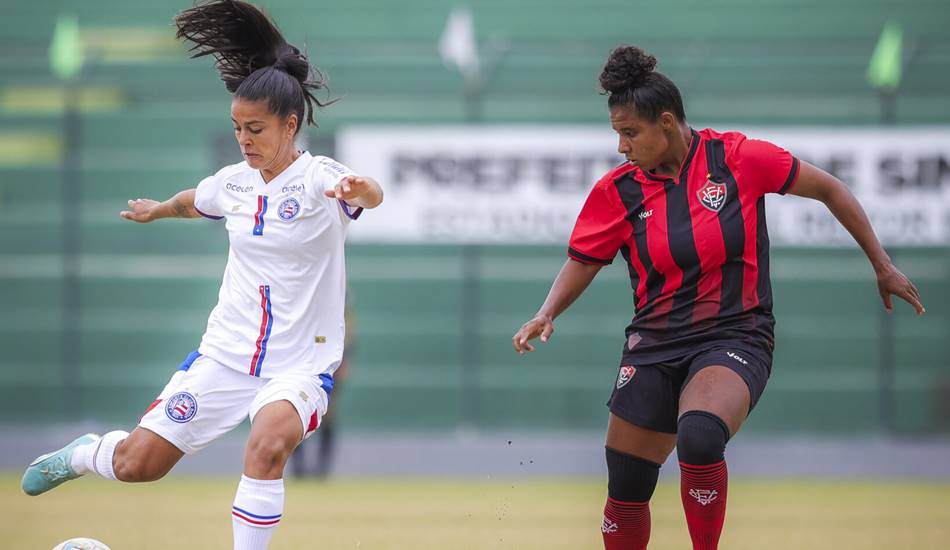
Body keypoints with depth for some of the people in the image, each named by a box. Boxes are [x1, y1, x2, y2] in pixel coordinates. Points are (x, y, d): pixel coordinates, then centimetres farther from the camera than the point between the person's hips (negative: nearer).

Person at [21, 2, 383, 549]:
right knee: (136, 464, 3)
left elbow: (369, 194, -38)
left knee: (269, 444, -37)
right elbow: (193, 201, 28)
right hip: (226, 354, 5)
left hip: (299, 363, -5)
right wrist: (159, 209, 47)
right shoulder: (232, 182, 3)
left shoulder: (318, 178, -14)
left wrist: (361, 190, -61)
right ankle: (87, 453, 38)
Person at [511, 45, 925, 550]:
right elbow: (582, 263, 9)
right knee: (625, 491, 3)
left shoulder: (736, 157, -8)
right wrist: (546, 315, -11)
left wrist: (882, 266, 6)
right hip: (654, 345, 4)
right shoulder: (617, 191, 0)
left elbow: (828, 190, 3)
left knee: (699, 437, -34)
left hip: (735, 338, -4)